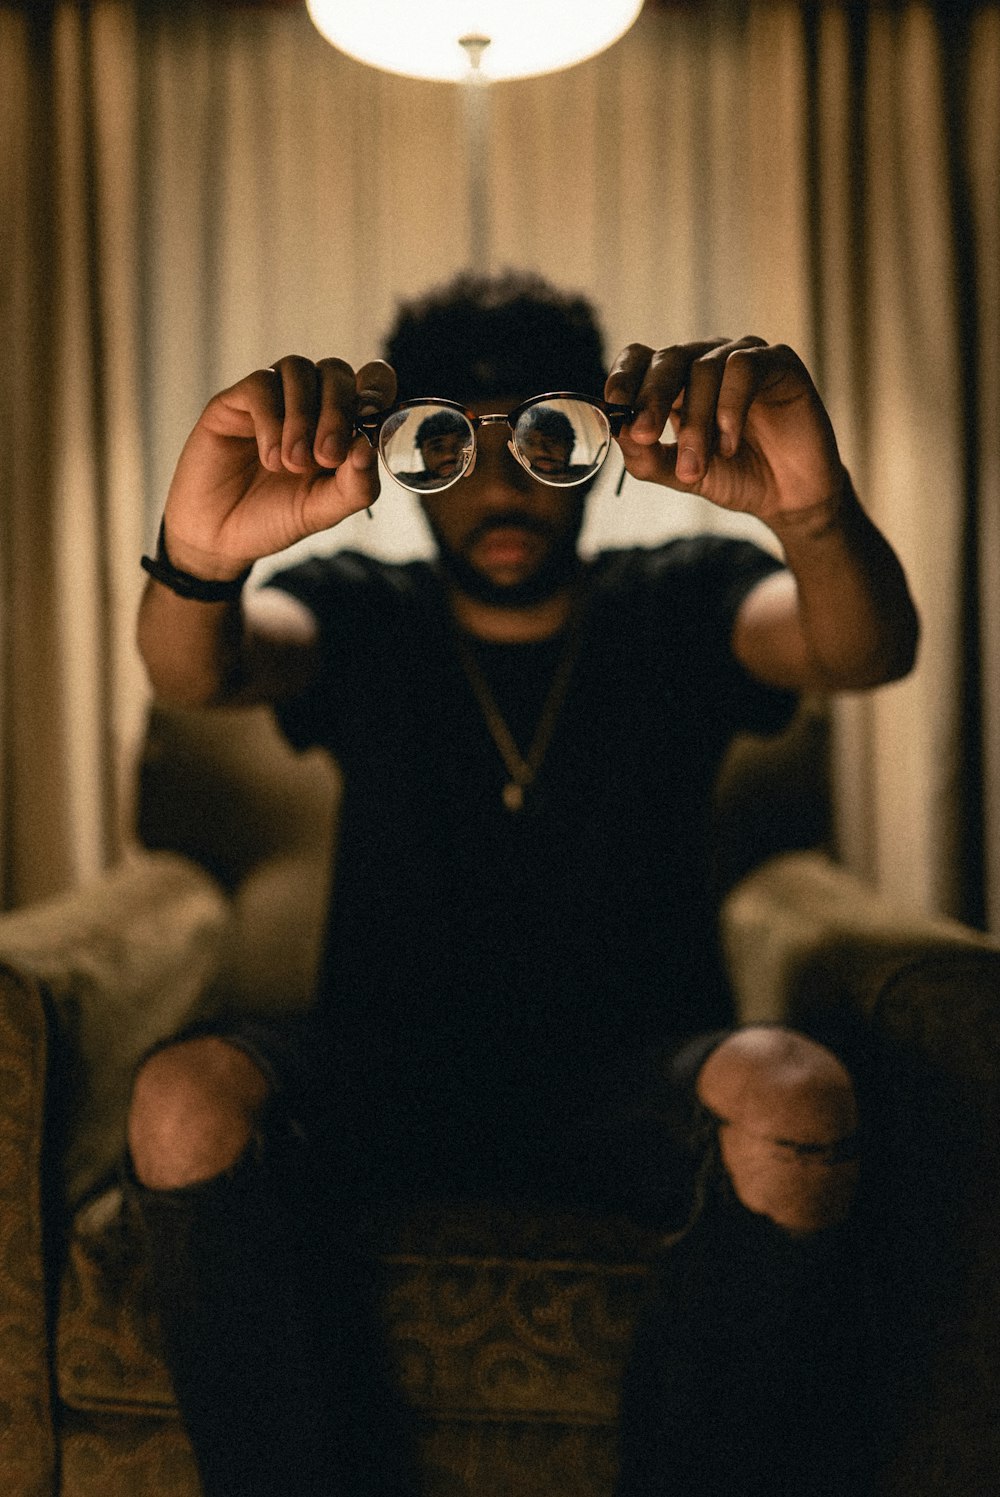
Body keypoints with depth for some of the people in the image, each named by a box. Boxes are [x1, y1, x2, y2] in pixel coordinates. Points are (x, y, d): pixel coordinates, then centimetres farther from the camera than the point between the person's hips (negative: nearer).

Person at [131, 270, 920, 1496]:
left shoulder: (680, 604, 5)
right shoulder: (357, 614, 6)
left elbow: (866, 653, -15)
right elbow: (196, 673, -16)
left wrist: (818, 516, -40)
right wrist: (195, 560, -42)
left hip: (632, 1074, 0)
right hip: (386, 1065, 1)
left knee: (797, 1099, -31)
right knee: (188, 1098, -28)